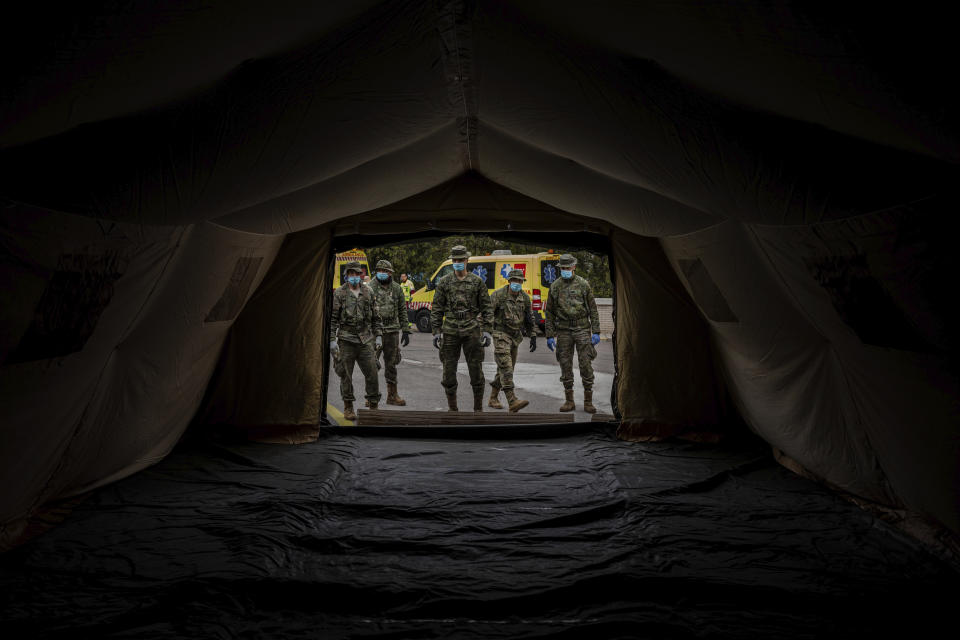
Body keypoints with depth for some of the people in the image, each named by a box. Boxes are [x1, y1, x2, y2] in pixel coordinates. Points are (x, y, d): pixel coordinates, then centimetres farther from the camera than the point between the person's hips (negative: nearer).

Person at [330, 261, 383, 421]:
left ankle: (373, 404, 15)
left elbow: (376, 317, 14)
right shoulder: (339, 294, 0)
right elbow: (332, 318, -1)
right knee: (346, 375, 4)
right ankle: (348, 407, 17)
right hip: (346, 340, -2)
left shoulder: (369, 293, 10)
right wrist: (332, 339, -7)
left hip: (366, 340, 2)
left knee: (372, 373, 0)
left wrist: (378, 336, 8)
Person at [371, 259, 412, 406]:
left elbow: (402, 311, 11)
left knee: (391, 364, 9)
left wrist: (406, 331, 7)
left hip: (392, 331, 3)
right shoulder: (370, 288, -1)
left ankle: (392, 395, 18)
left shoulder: (397, 288, 7)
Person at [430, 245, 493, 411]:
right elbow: (436, 309, 7)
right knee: (449, 370, 4)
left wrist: (487, 331, -2)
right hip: (450, 331, 1)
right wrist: (436, 331, 1)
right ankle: (452, 408, 18)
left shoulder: (477, 282, 5)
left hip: (472, 331, -1)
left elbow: (487, 308, 6)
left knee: (476, 370, 2)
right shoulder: (444, 282, 7)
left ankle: (478, 408, 15)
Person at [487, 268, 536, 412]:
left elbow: (529, 319, 14)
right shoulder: (498, 295, -12)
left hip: (515, 336, 7)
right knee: (506, 368, -15)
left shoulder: (525, 298, 4)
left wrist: (533, 337, 10)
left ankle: (493, 398, 25)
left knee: (506, 369, 11)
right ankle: (512, 402, -21)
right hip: (500, 335, -6)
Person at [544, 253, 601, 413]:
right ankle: (569, 401, 15)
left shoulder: (583, 284, 2)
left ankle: (588, 402, 6)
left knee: (586, 364, -3)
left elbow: (593, 309, 3)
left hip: (582, 329, -2)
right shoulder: (555, 287, 7)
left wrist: (596, 332, -4)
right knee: (565, 365, 4)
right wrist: (550, 336, 4)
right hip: (563, 331, 2)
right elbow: (549, 313, 9)